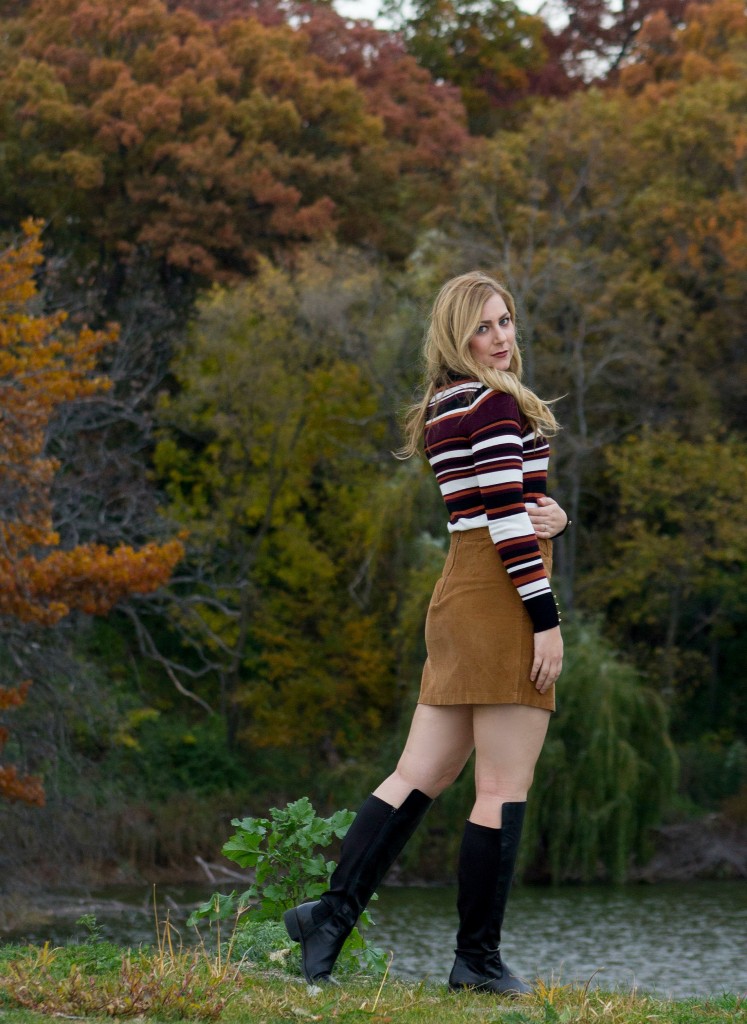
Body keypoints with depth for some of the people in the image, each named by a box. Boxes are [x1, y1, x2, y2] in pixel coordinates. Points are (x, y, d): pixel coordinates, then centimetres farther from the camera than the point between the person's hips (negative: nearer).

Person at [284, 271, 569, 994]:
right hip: (503, 602, -9)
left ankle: (333, 911, 3)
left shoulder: (443, 410, 17)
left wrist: (549, 516, -1)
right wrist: (545, 617, -16)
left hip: (460, 595, 9)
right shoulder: (495, 403, -11)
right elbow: (507, 517, -17)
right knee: (504, 787, -4)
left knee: (420, 773, 11)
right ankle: (477, 959, -1)